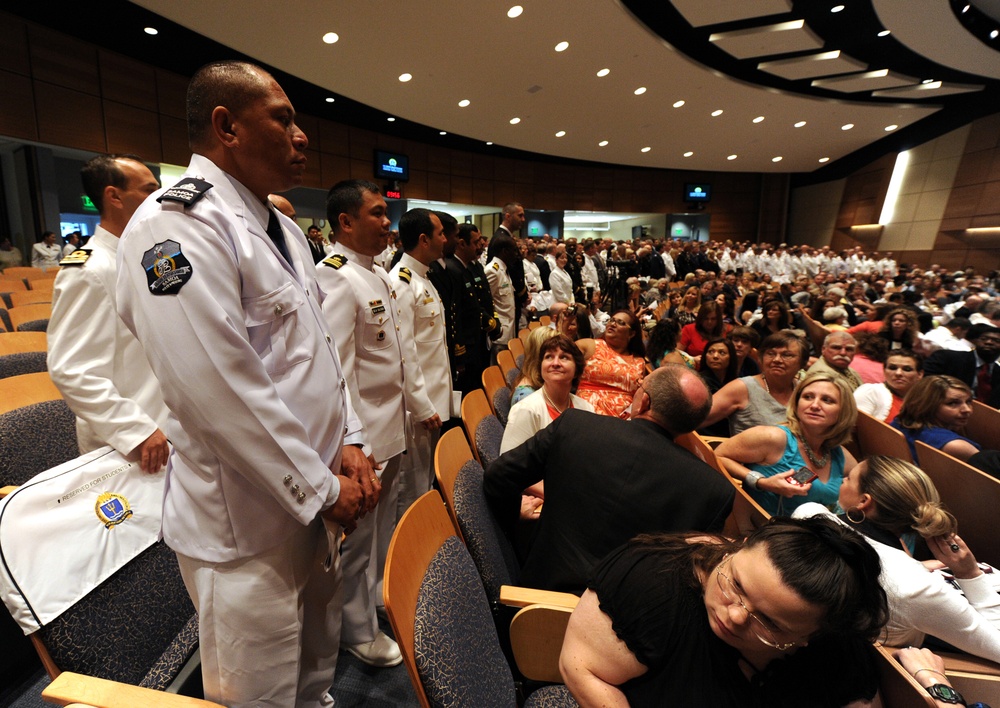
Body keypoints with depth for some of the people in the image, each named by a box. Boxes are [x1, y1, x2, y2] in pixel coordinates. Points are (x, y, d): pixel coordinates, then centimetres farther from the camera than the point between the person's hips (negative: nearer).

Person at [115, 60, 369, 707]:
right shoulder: (176, 223, -18)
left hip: (313, 497, 8)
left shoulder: (282, 227, 10)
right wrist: (321, 489, -17)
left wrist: (348, 440, 1)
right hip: (247, 521, -8)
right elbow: (218, 391, -26)